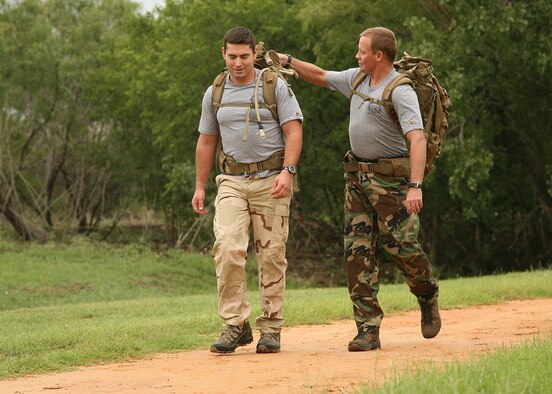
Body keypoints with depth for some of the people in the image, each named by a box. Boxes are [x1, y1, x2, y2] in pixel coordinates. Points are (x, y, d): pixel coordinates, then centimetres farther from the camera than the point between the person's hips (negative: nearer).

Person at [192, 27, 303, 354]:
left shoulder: (275, 87, 1)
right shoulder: (215, 94, 12)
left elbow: (294, 131, -4)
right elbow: (206, 142, 19)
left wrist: (287, 172, -18)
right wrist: (200, 187, 16)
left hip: (271, 180, -2)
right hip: (232, 181, 2)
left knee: (271, 254, -2)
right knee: (227, 249, -16)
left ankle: (271, 328, 6)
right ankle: (236, 324, -12)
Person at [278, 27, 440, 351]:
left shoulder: (401, 91, -16)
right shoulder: (357, 79, 10)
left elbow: (417, 139, -26)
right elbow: (321, 77, 28)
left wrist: (415, 187, -35)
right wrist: (287, 61, 20)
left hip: (392, 178, -7)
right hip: (358, 177, 7)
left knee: (401, 245, -7)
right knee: (358, 251, -1)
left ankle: (428, 297, 24)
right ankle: (368, 329, -2)